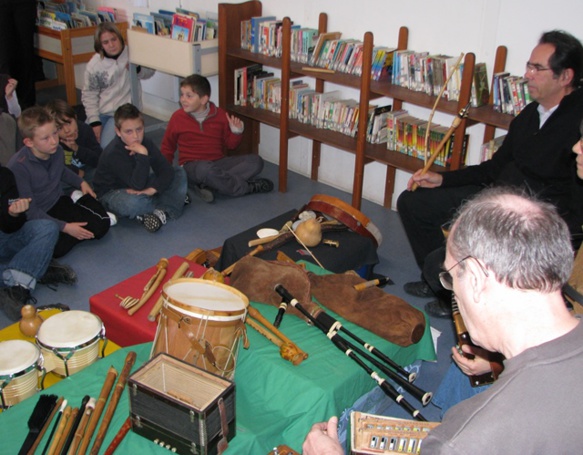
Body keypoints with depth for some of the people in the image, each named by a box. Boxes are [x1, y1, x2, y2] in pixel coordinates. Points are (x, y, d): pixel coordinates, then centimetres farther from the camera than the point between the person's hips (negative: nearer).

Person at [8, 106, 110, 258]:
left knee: (101, 226, -15)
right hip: (36, 218, -5)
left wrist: (81, 182, 10)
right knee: (57, 247, -32)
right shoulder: (18, 167, -27)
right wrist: (65, 227, -26)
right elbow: (30, 210, -23)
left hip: (59, 202, 5)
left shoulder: (57, 150, -6)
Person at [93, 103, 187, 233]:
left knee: (179, 173, -7)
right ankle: (172, 202, -15)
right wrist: (142, 155, -41)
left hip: (138, 187, 7)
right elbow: (137, 185, -34)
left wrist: (152, 189, -32)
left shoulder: (145, 143, -11)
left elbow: (167, 171, -16)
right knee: (132, 203, -43)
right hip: (112, 192, -6)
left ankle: (161, 211, -25)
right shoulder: (114, 153, -29)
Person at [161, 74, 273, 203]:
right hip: (192, 166, -4)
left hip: (218, 163, 4)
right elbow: (167, 146, 12)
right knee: (206, 169, -42)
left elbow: (230, 144, 12)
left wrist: (236, 132, -8)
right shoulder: (178, 117, 0)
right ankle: (247, 187, -21)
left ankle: (207, 185, -32)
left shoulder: (220, 115, 4)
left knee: (256, 161, -18)